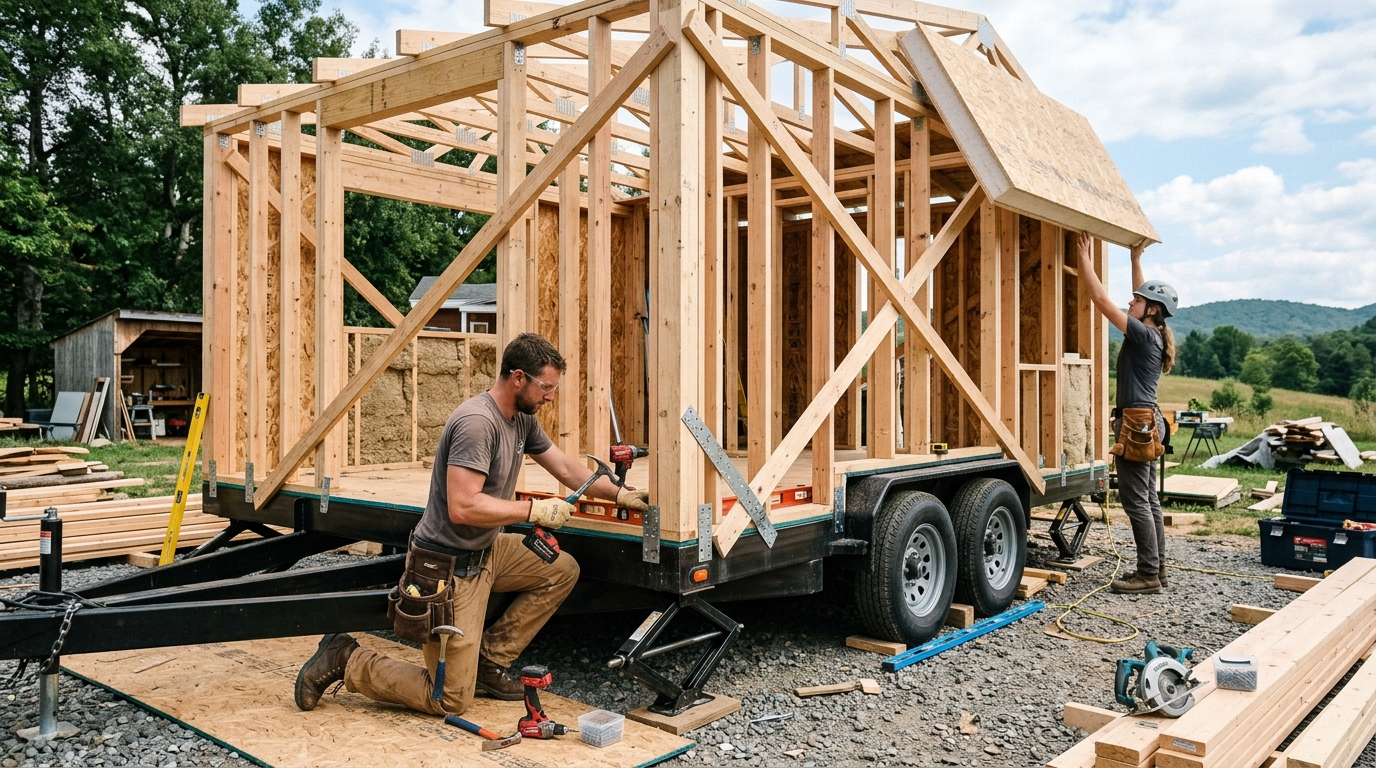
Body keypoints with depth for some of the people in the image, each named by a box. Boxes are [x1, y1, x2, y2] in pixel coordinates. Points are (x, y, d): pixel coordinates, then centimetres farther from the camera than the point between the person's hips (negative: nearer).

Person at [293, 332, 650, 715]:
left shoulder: (522, 419, 4)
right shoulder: (476, 422, -25)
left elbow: (566, 468, 14)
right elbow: (463, 508, -31)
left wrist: (620, 494, 6)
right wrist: (535, 511, -24)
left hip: (486, 551, 9)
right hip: (449, 567, -9)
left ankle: (490, 658, 12)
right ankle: (347, 661, 11)